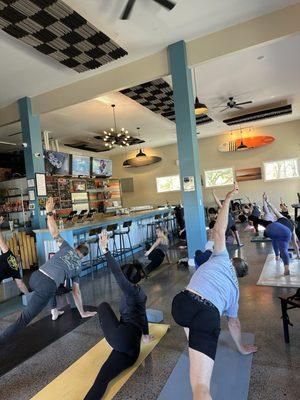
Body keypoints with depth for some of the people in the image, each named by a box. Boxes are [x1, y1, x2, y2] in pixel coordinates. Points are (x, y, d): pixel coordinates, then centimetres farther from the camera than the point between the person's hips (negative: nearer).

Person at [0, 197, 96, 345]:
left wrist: (50, 212, 7)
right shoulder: (78, 267, 20)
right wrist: (82, 312, 33)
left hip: (35, 277, 4)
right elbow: (76, 292, 23)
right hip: (47, 287, -3)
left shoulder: (68, 247, 19)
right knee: (24, 319, 0)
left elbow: (54, 232, 7)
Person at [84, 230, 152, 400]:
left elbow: (117, 273, -19)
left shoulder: (132, 290, -2)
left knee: (104, 306, 23)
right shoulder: (140, 294, 23)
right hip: (132, 348, 6)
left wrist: (105, 249, -26)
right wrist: (146, 335, 52)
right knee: (103, 378, -8)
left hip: (122, 335, -6)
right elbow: (143, 315, 36)